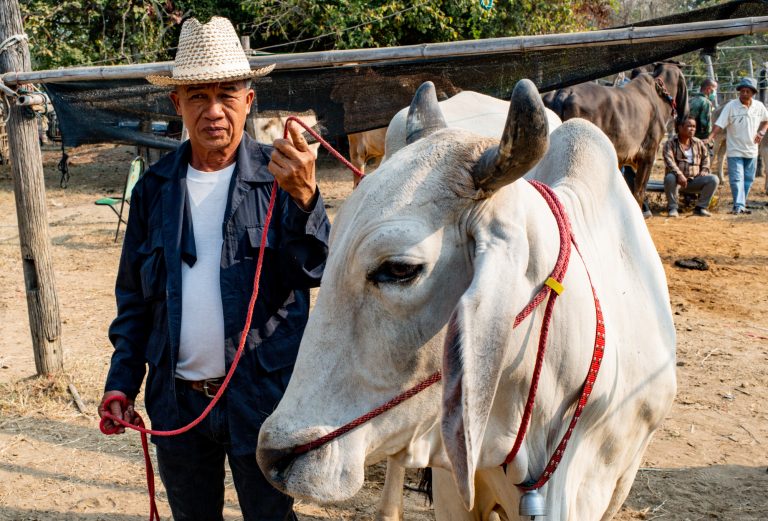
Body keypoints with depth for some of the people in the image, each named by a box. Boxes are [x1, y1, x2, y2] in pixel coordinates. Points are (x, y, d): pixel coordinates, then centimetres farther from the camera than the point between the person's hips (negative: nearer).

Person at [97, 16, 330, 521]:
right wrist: (122, 379, 2)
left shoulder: (279, 176, -7)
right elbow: (133, 295, 8)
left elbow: (318, 269, -21)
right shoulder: (155, 186, 2)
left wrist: (303, 199, -38)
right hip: (176, 401, 3)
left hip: (261, 396, -3)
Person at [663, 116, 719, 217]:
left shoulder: (699, 143, 11)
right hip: (678, 180, -4)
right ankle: (672, 208, -21)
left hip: (694, 180, 4)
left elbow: (706, 157, 22)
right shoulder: (670, 143, -4)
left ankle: (700, 207, -7)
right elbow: (669, 160, -19)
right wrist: (679, 174, -34)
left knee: (714, 179, -18)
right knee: (669, 178, -38)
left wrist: (704, 170, 2)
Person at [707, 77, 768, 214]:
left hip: (751, 150, 4)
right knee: (736, 178, -11)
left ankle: (741, 205, 20)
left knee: (748, 179, 10)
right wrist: (710, 137, -30)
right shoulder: (731, 106, -11)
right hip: (735, 150, -4)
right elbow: (719, 124, -16)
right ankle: (739, 206, -15)